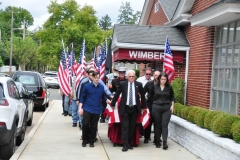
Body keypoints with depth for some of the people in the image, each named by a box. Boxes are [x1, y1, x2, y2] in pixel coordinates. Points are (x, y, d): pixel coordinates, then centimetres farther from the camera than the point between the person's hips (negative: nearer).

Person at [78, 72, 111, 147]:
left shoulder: (101, 87, 4)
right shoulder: (87, 86, -2)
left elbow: (103, 98, 13)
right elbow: (82, 97, 2)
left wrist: (111, 102, 0)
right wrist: (80, 108, -4)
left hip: (97, 110, 2)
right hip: (87, 109, -2)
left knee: (94, 126, 6)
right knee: (85, 124, -7)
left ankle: (91, 141, 17)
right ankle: (85, 140, 12)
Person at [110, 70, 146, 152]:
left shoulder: (139, 84, 3)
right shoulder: (122, 84, -1)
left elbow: (142, 96, 14)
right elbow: (117, 94, 8)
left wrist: (143, 106, 17)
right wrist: (113, 104, 10)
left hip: (134, 108, 2)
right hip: (125, 108, -2)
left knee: (132, 127, 7)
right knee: (125, 127, -6)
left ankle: (129, 143, 17)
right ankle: (125, 145, -7)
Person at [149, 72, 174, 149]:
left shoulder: (169, 87, 4)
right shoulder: (154, 86, 2)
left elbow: (172, 97, 12)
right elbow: (150, 96, 12)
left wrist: (172, 105, 4)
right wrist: (151, 104, 9)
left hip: (166, 108, 0)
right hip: (156, 108, 0)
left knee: (164, 125, -7)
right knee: (157, 125, 5)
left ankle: (165, 142, -11)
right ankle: (157, 142, 15)